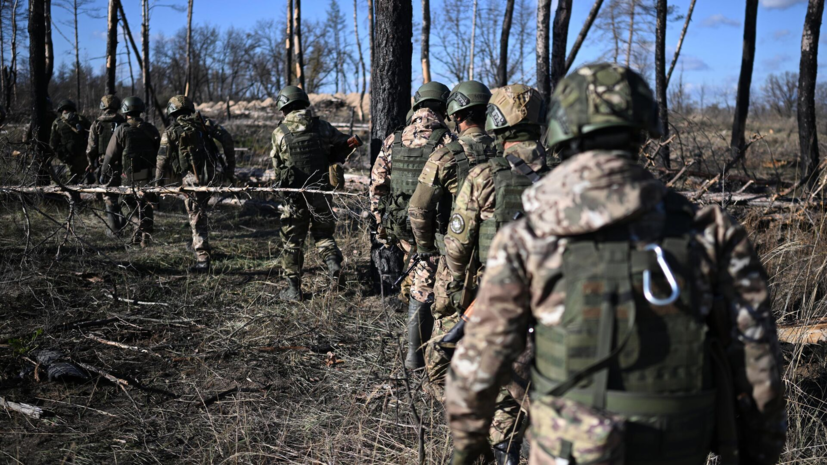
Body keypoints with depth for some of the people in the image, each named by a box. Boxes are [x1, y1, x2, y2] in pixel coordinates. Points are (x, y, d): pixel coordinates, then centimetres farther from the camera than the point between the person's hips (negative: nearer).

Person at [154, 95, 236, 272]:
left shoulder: (171, 131, 3)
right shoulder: (203, 122, 12)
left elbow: (163, 160, -1)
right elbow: (226, 138, 4)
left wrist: (158, 184, 6)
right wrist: (230, 165, 9)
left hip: (193, 180, -4)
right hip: (216, 176, 4)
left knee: (198, 219, 3)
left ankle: (202, 259, 4)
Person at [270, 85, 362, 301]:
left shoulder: (280, 133, -6)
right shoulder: (322, 127, -3)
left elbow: (277, 165, 2)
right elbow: (346, 144, 5)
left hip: (295, 196, -2)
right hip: (321, 192, 2)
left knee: (292, 241, 10)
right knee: (323, 233, 19)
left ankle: (293, 289, 13)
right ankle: (333, 261, -9)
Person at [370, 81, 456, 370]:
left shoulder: (393, 141, 3)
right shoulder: (447, 141, -10)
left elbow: (377, 187, 6)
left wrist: (382, 226, 14)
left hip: (401, 226, 5)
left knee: (418, 281, 26)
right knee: (424, 288, 1)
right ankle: (416, 355, 6)